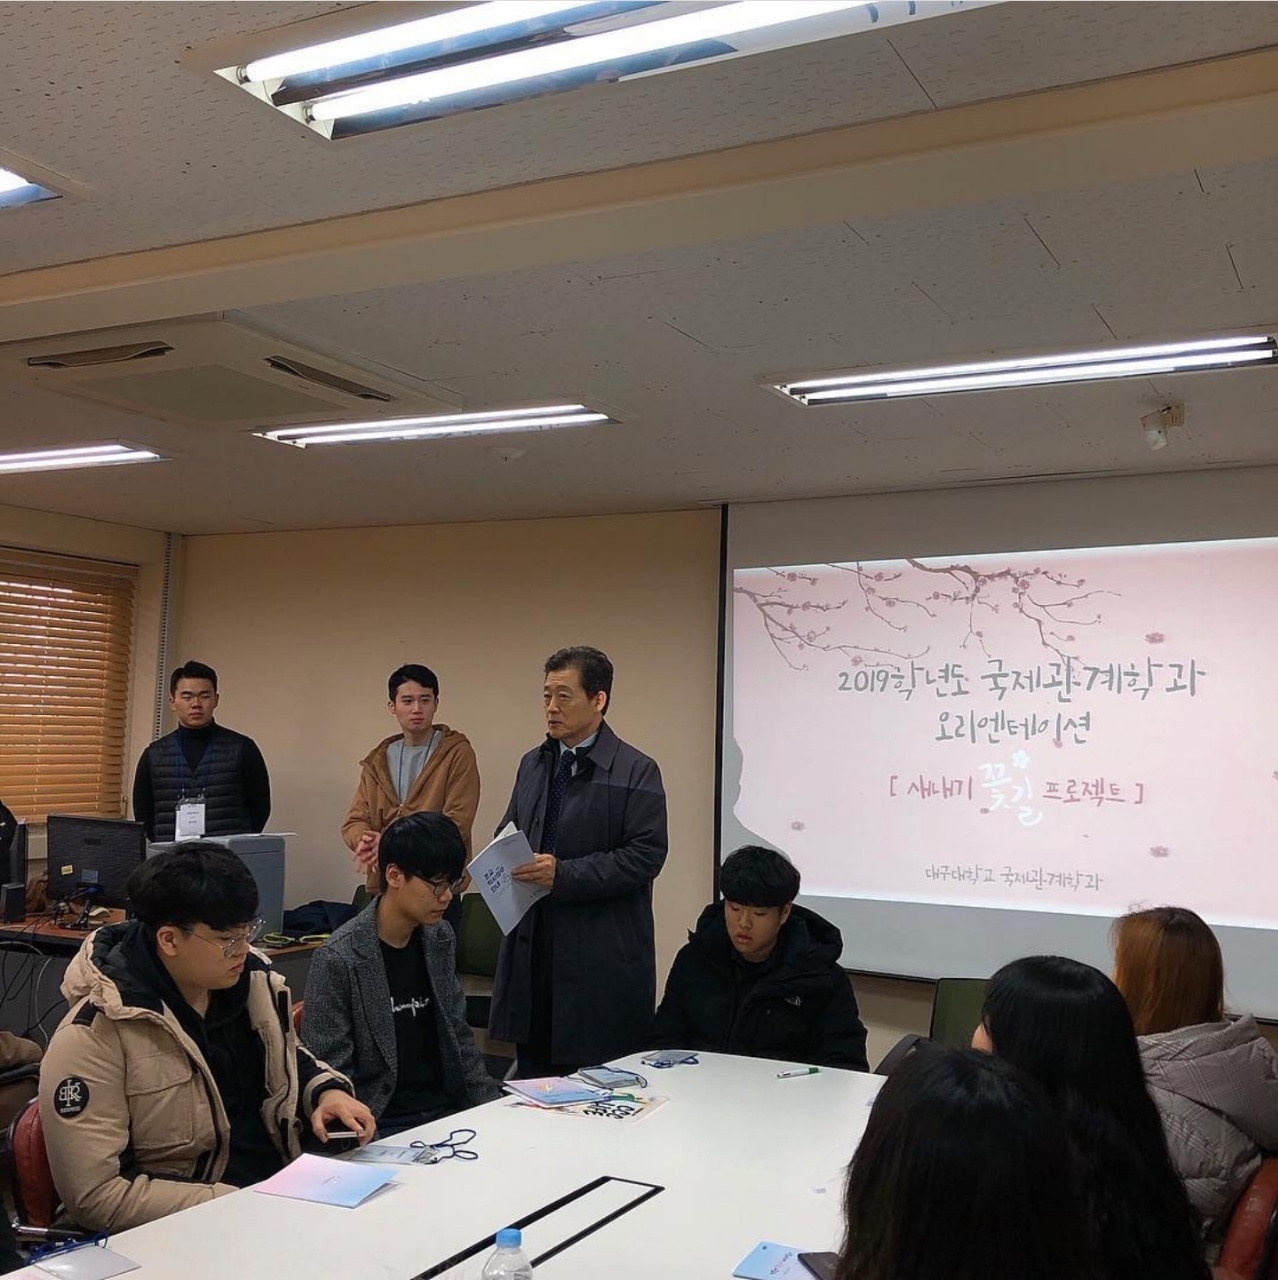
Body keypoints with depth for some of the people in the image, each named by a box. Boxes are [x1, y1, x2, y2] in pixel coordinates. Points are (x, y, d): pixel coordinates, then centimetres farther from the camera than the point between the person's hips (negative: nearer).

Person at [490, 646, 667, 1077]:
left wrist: (564, 874, -20)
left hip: (601, 956, -6)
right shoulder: (532, 765, 13)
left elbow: (645, 856, -13)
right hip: (531, 943, 6)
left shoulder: (636, 772, -7)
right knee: (532, 1074, 13)